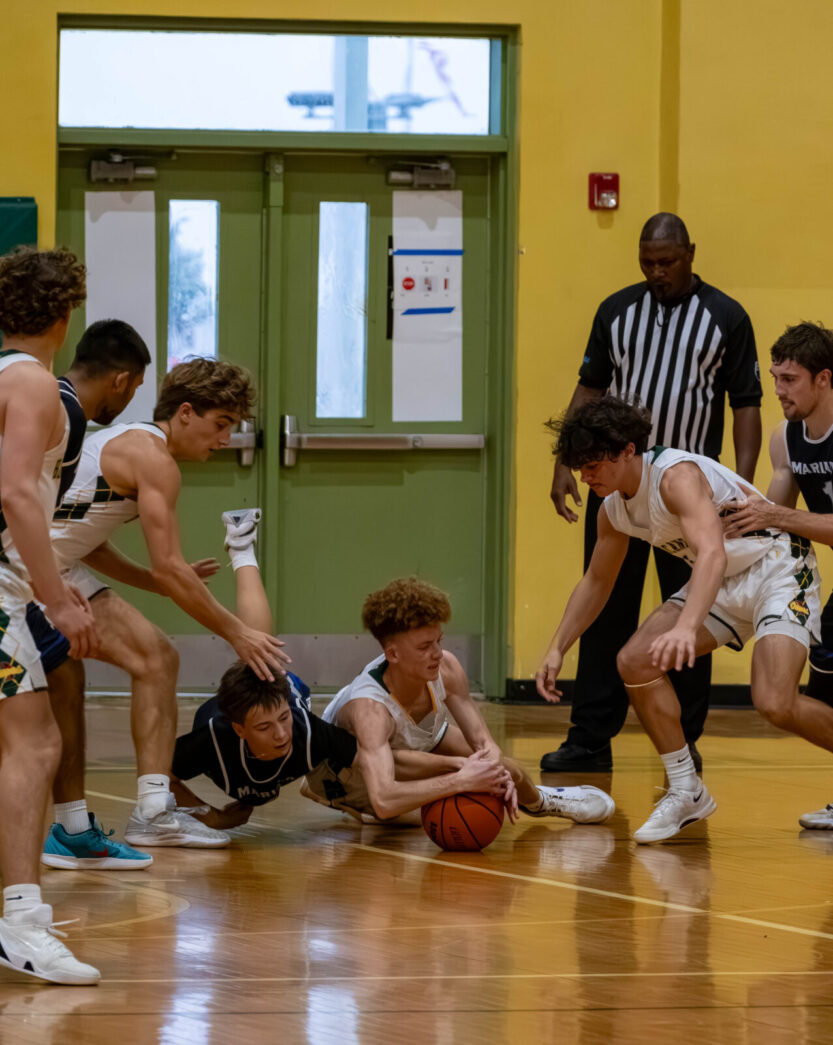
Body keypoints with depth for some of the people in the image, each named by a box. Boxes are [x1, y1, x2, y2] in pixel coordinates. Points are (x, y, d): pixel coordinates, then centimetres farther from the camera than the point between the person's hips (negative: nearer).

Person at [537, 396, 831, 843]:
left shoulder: (677, 475, -29)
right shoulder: (614, 509, 0)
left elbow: (713, 553, -45)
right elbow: (595, 582, 17)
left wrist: (686, 626, -59)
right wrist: (556, 650, 10)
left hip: (778, 568, -9)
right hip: (722, 584, 9)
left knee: (775, 703, -26)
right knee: (635, 661, -4)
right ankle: (686, 793, 7)